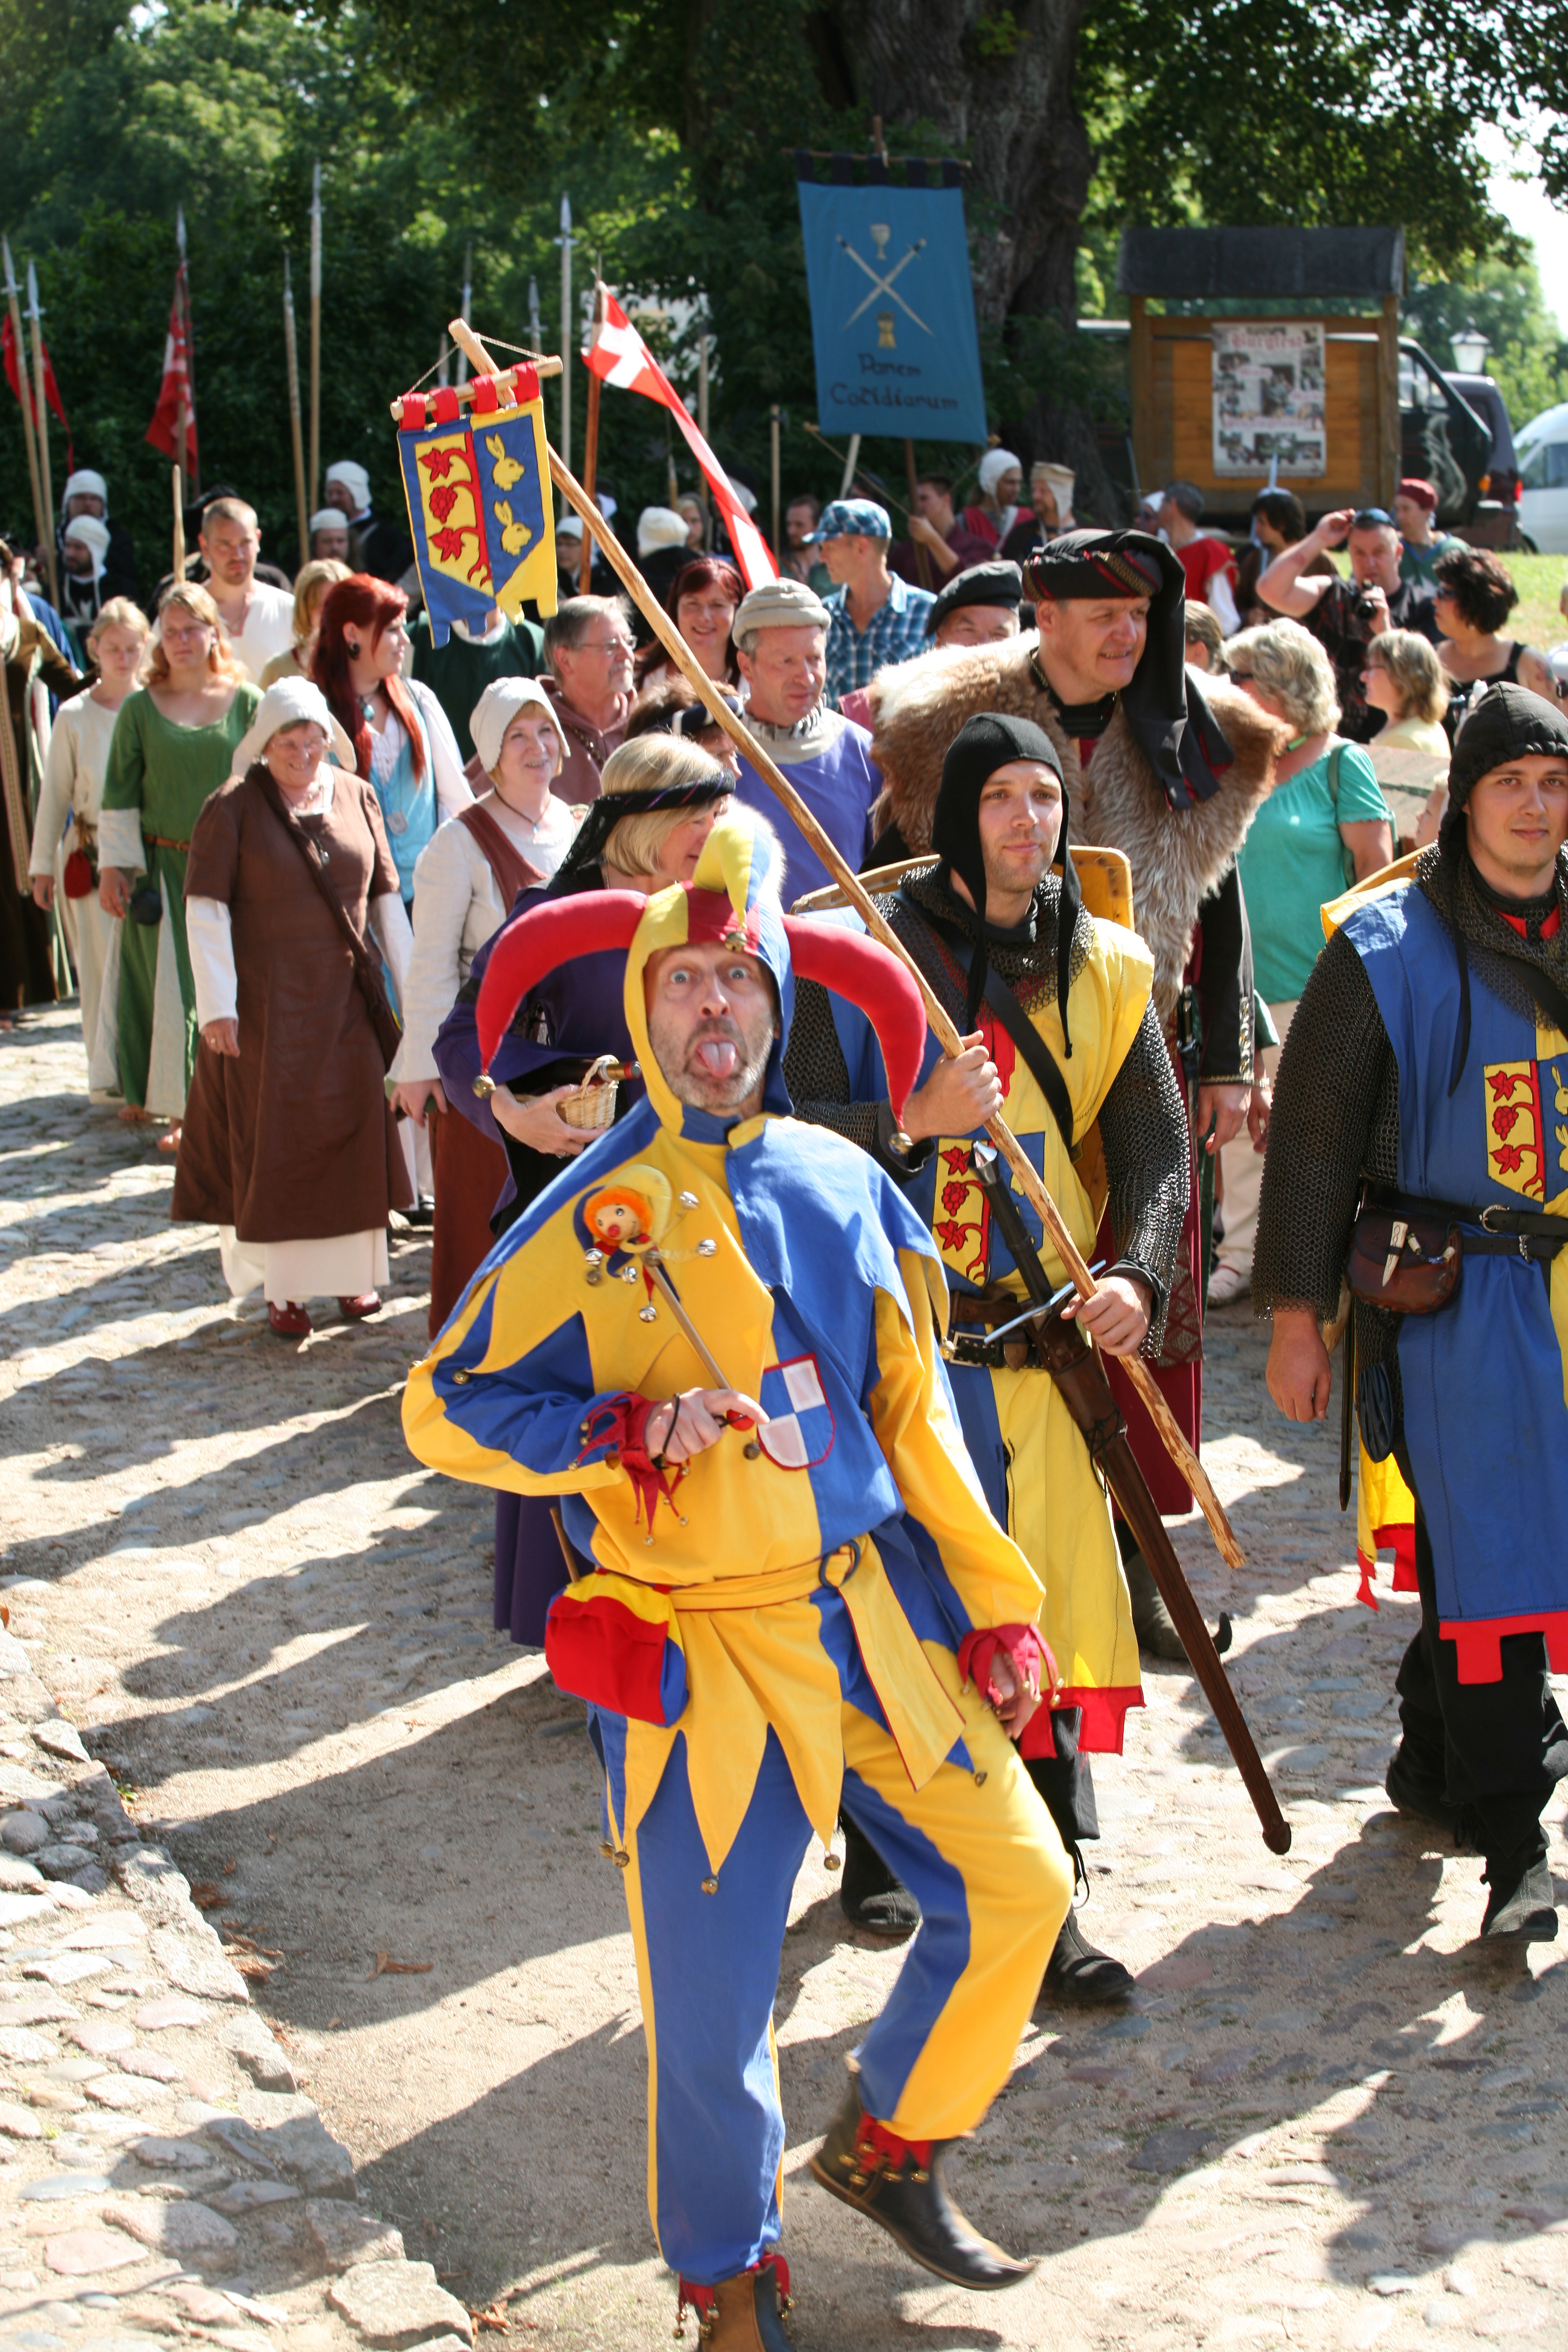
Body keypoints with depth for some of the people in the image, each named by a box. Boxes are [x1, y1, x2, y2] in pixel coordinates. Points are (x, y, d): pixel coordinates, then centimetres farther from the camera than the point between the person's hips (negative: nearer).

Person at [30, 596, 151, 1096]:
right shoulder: (74, 716, 0)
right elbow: (55, 794, 6)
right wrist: (42, 864, 8)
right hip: (92, 854, 0)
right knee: (103, 964, 3)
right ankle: (108, 1074, 11)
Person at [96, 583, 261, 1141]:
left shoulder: (247, 703, 2)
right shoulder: (140, 708, 4)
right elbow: (119, 796, 6)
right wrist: (114, 866, 0)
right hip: (162, 869, 0)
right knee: (170, 986, -1)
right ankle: (180, 1111, 6)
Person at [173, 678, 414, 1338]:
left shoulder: (356, 796, 5)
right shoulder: (233, 808, -8)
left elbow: (385, 896, 10)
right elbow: (205, 909, -10)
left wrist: (409, 984, 8)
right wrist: (216, 1005, -16)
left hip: (345, 999, 4)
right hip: (265, 1003, -4)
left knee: (352, 1129, 9)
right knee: (275, 1136, 1)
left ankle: (351, 1269, 24)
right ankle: (283, 1287, 9)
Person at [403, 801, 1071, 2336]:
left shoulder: (841, 1184, 4)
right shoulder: (594, 1213, -8)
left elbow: (914, 1415, 11)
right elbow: (444, 1410, -5)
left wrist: (994, 1608, 11)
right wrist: (623, 1432, -20)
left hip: (874, 1617, 4)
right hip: (701, 1657, -4)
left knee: (1017, 1884, 5)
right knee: (710, 1994, 1)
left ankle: (887, 2149, 30)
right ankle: (727, 2285, 27)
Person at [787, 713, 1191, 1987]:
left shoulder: (1108, 971, 6)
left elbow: (1157, 1146, 5)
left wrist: (1139, 1276, -12)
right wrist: (916, 1121, -23)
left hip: (1039, 1341, 2)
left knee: (1044, 1607, 0)